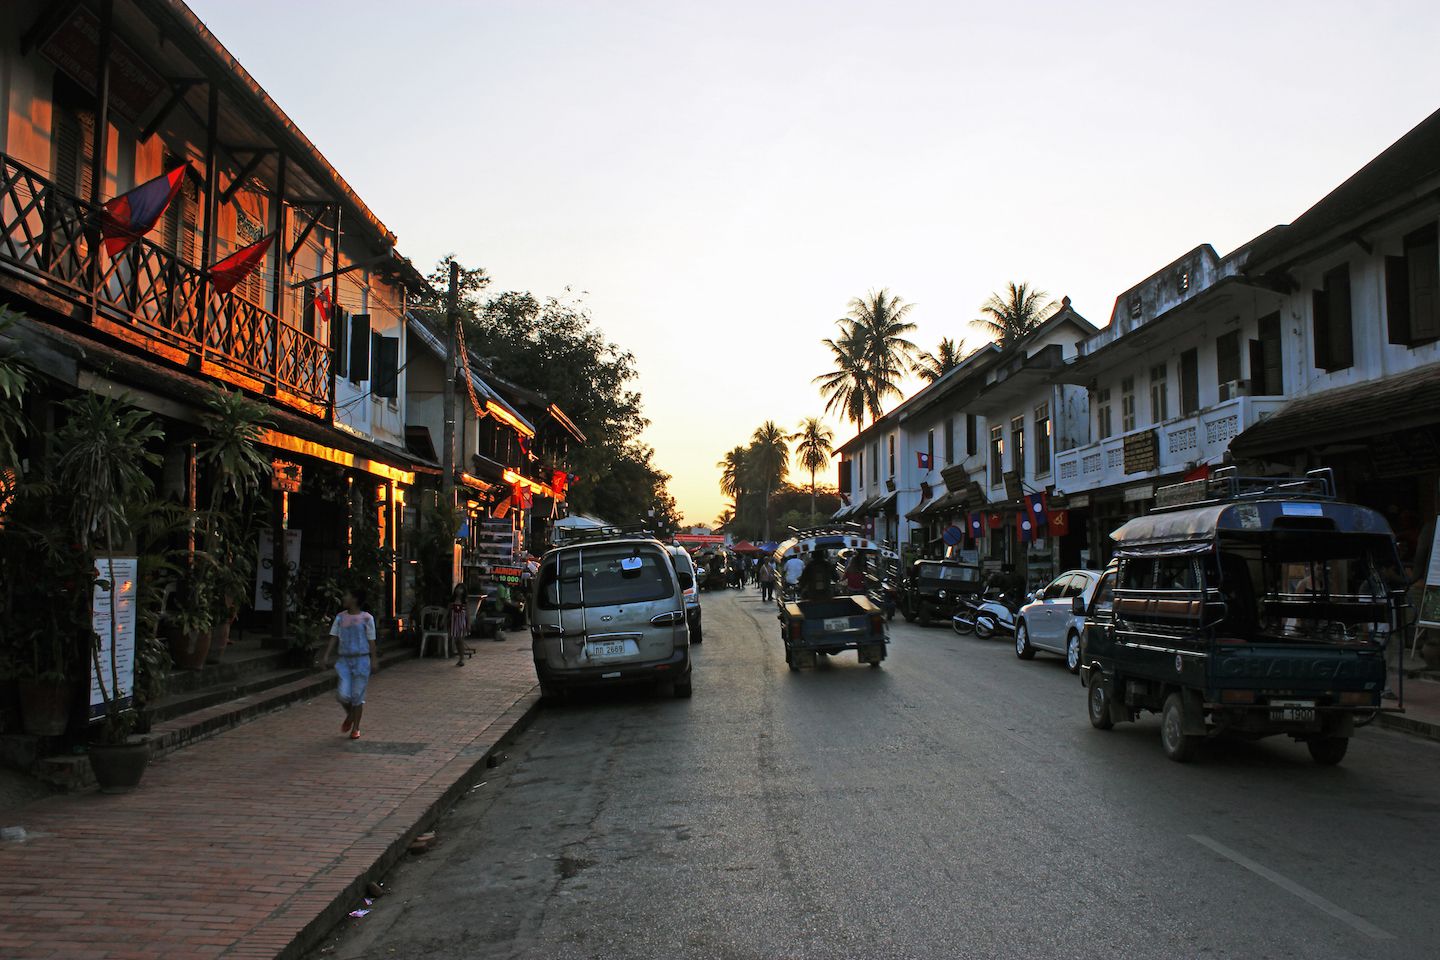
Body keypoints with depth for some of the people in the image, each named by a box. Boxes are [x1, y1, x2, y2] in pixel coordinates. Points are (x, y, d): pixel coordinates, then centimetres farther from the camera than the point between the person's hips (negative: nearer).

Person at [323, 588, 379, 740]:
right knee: (343, 694, -9)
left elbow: (371, 641, 0)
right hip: (344, 660, 2)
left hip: (361, 660, -2)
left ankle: (356, 728, 18)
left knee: (357, 695, 2)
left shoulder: (366, 618, -3)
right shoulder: (340, 617, 6)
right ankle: (350, 715, 24)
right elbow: (334, 638, 5)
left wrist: (374, 660, -2)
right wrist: (326, 655, -5)